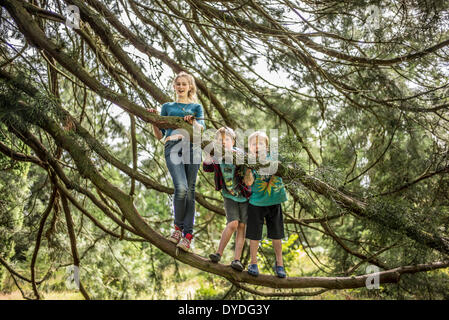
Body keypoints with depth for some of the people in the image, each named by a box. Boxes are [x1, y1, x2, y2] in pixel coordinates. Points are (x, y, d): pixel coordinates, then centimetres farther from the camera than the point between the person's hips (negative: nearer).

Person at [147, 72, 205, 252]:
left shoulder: (196, 107, 23)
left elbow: (201, 129, 6)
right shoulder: (167, 107, 25)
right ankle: (178, 227, 0)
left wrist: (193, 122, -15)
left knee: (190, 191, -6)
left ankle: (187, 235, -5)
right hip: (172, 147, 0)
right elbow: (159, 135, 21)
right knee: (181, 188, -20)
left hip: (191, 146, 1)